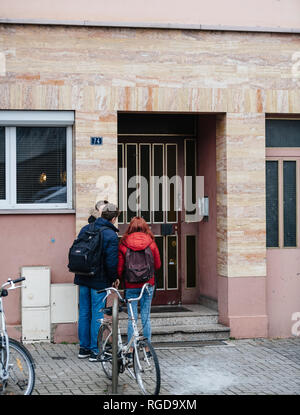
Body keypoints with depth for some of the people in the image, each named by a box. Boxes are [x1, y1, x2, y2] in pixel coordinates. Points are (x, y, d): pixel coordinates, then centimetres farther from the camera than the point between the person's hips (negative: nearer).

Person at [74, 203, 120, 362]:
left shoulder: (85, 229, 5)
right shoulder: (111, 235, -14)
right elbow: (111, 262, -18)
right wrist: (115, 278, -2)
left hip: (83, 278, 6)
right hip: (99, 281, -6)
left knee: (84, 313, 13)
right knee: (97, 315, 0)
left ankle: (84, 348, 20)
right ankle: (95, 351, 3)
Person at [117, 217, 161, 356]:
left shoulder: (123, 244, -5)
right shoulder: (151, 243, -4)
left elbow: (120, 268, -2)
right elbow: (157, 265, 4)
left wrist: (121, 278, 18)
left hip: (130, 286, 0)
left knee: (132, 317, 5)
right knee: (146, 316, 7)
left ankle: (130, 349, 5)